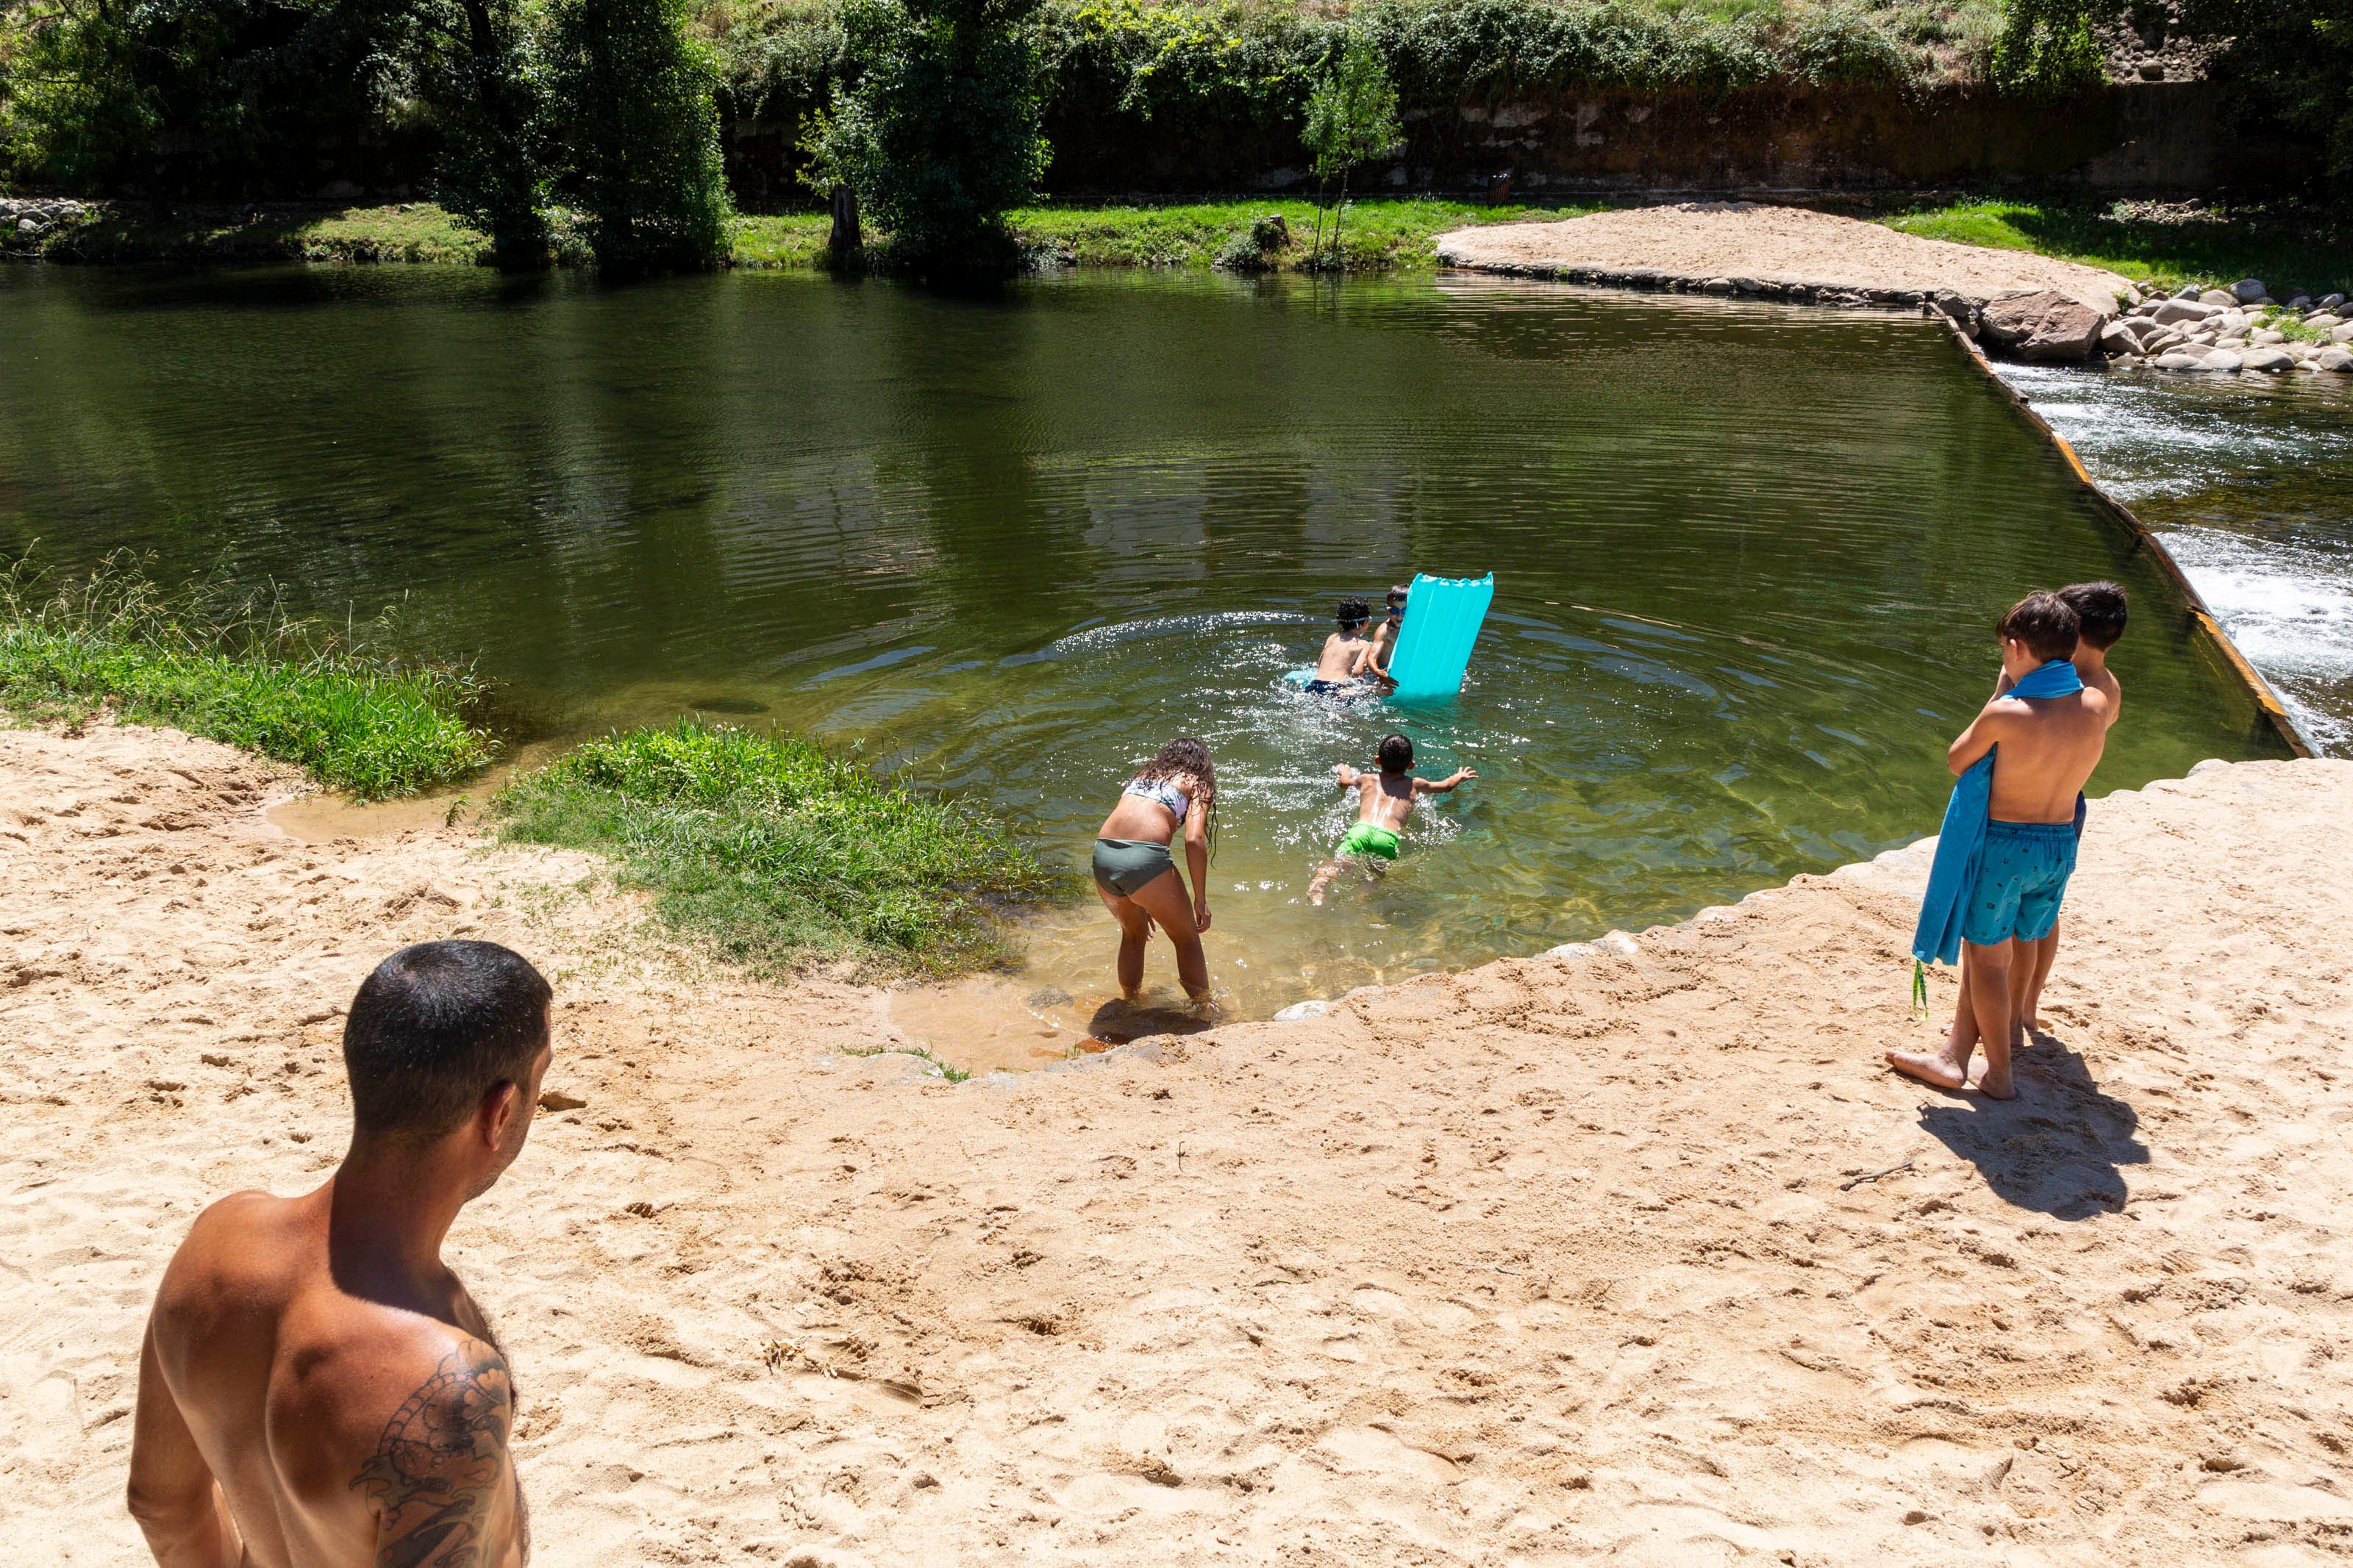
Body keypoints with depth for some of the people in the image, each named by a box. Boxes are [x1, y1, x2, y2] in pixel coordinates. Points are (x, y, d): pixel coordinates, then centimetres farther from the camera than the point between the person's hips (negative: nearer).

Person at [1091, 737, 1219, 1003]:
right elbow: (1194, 840, -3)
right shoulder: (1197, 784, 14)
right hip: (1144, 858, -6)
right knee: (1186, 938, 16)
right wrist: (1200, 899, 0)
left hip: (1103, 854, 6)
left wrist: (1140, 903, 38)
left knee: (1133, 934, 30)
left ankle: (1131, 1002, 42)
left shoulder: (1143, 775, 31)